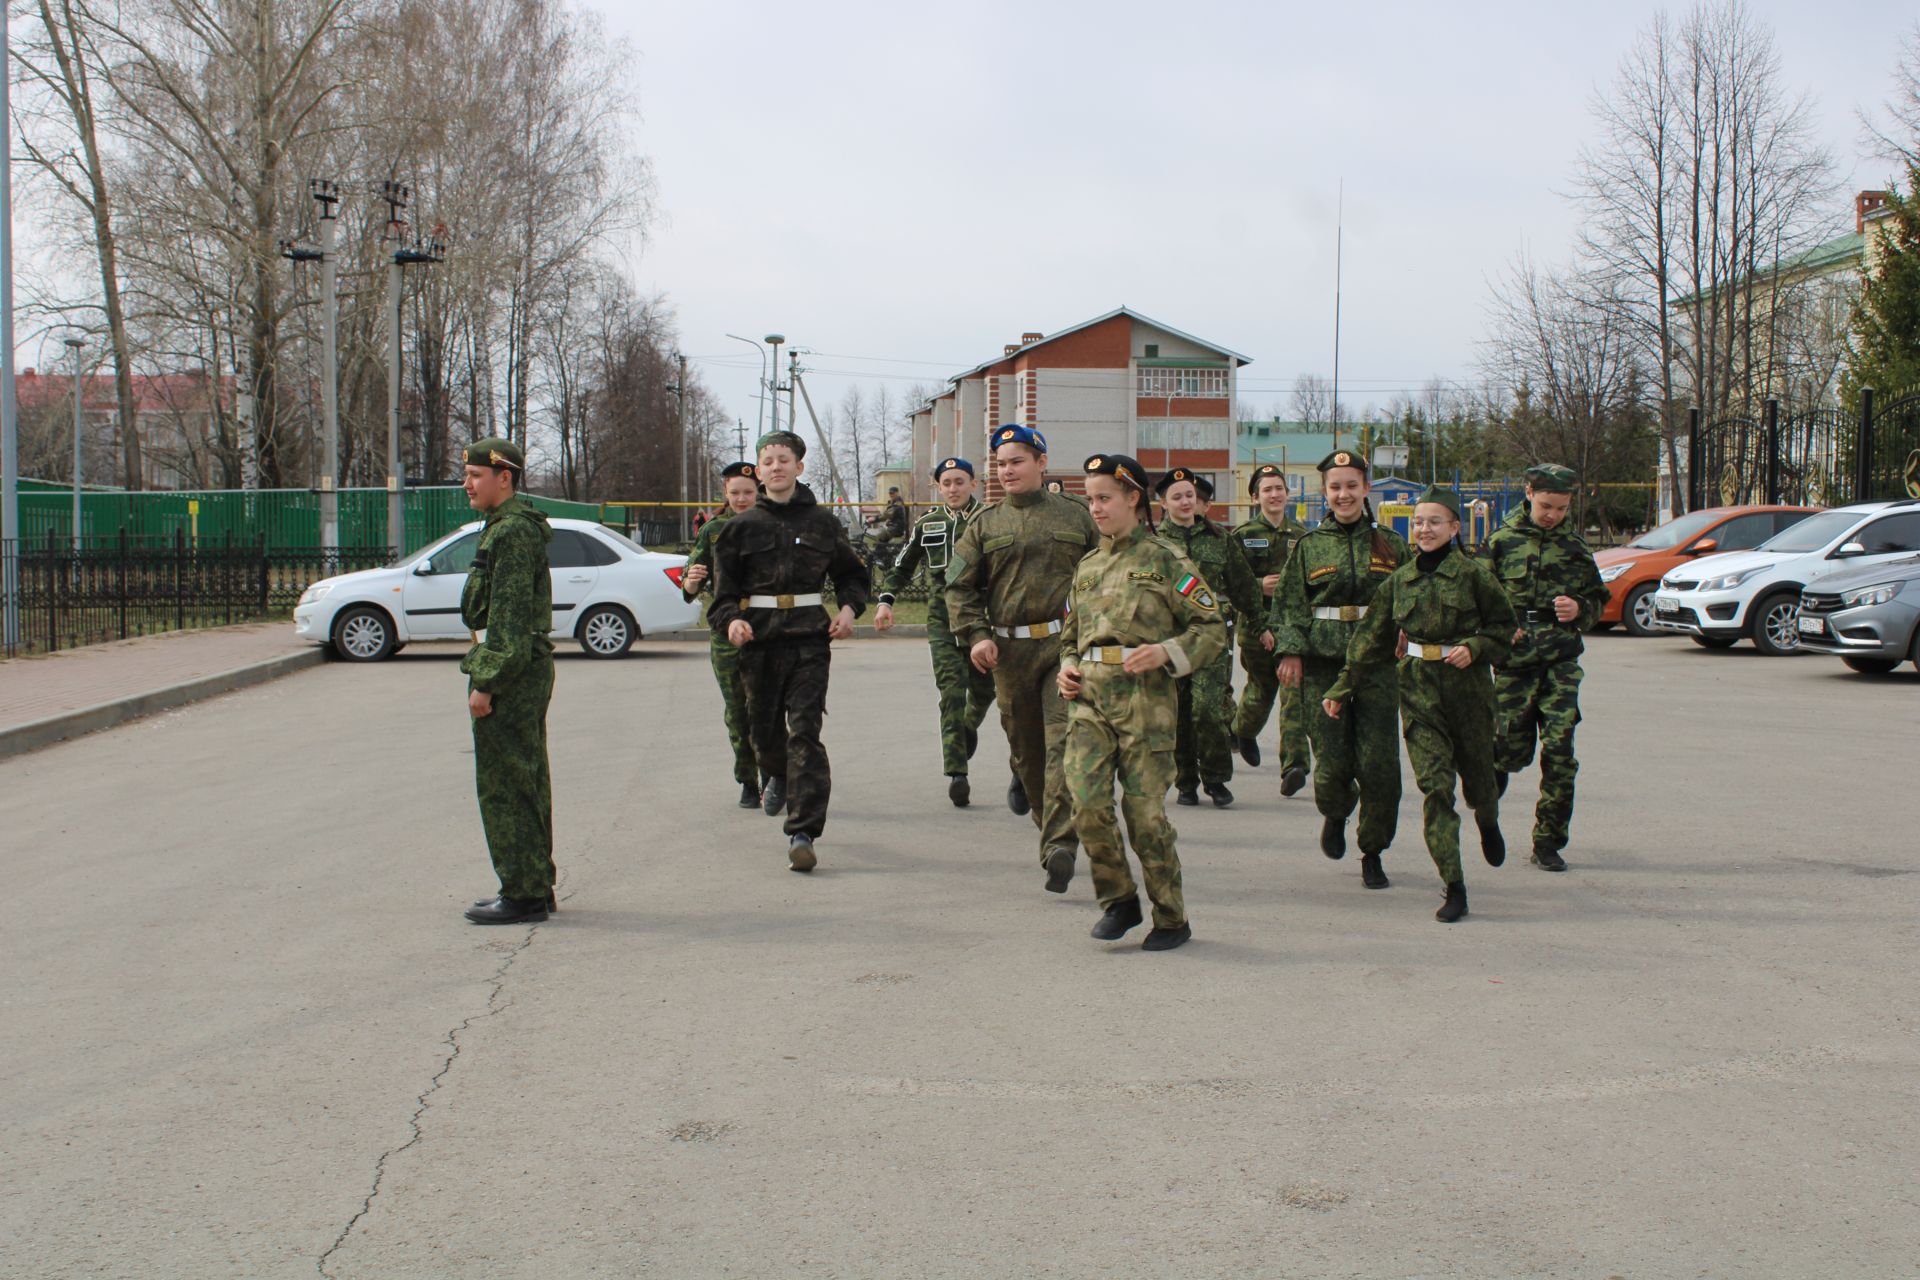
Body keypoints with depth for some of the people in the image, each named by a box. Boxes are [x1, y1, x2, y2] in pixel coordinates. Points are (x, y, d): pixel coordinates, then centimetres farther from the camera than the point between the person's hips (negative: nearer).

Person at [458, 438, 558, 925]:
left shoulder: (511, 531, -16)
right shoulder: (518, 527, 17)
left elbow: (508, 616, -21)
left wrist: (485, 682, -21)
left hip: (510, 675, -11)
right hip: (528, 672, 11)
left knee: (504, 786, -6)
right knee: (526, 782, 15)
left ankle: (521, 894, -2)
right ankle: (535, 886, 22)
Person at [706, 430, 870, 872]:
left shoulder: (822, 522, 6)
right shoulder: (742, 527, 7)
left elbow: (851, 574, 18)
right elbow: (724, 590, 8)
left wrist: (848, 608, 1)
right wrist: (731, 620, -12)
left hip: (810, 638, -2)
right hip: (759, 638, 2)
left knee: (805, 731, -11)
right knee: (764, 726, 13)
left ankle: (803, 833, -11)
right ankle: (779, 776, 49)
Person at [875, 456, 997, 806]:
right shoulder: (927, 524, 8)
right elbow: (902, 567, 19)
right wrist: (885, 600, 6)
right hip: (942, 619, 0)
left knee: (983, 688, 10)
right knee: (951, 691, -11)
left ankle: (970, 726, 47)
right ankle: (956, 774, -13)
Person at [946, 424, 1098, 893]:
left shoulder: (1074, 516, 7)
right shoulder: (986, 523, 9)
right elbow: (958, 584, 9)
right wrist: (975, 634, -4)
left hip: (1066, 646, -2)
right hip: (1009, 651, 3)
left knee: (1063, 741, -15)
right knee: (1025, 748, 10)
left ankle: (1059, 844, -20)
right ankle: (1050, 827, 28)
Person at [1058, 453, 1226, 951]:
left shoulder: (1165, 561, 2)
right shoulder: (1087, 567, 18)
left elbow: (1214, 629, 1)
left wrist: (1167, 652, -15)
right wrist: (1068, 668, 9)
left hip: (1145, 697, -4)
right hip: (1089, 697, 4)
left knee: (1145, 811, -3)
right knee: (1087, 802, -11)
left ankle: (1172, 918, 12)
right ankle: (1120, 899, 9)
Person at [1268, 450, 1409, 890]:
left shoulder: (1390, 545, 9)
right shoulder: (1309, 546, 7)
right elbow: (1290, 604, 5)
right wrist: (1289, 650, -7)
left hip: (1377, 662, 1)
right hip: (1323, 662, 0)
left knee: (1379, 762, -6)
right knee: (1332, 760, -6)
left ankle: (1373, 854, 11)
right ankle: (1335, 814, 30)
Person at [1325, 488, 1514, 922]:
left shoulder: (1472, 574, -4)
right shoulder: (1399, 580, 5)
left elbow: (1504, 624, 4)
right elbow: (1372, 640, 10)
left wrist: (1474, 647, -14)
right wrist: (1341, 688, 10)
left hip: (1467, 685, -1)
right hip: (1418, 687, 1)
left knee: (1476, 773, 13)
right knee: (1433, 783, -9)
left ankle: (1488, 824, 52)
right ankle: (1454, 889, -8)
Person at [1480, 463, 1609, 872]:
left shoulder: (1574, 545, 9)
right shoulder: (1502, 539, 3)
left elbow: (1598, 598, 17)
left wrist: (1580, 609, -5)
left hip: (1561, 659, 1)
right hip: (1514, 658, -1)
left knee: (1559, 749, -6)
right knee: (1513, 748, -1)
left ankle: (1549, 842, 3)